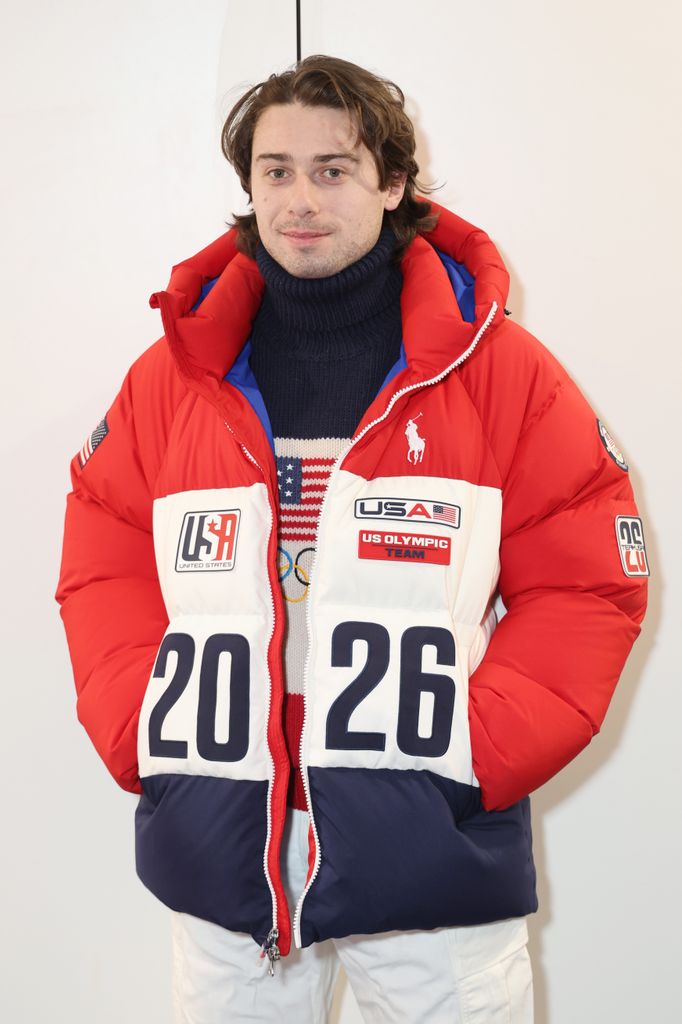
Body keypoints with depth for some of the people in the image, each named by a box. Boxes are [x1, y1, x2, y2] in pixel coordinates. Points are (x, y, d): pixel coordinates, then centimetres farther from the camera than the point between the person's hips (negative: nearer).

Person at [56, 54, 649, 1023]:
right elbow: (102, 565, 8)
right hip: (216, 860, 2)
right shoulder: (175, 371, 4)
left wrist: (484, 749, -11)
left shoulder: (498, 367, -2)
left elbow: (590, 576, -2)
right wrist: (144, 738, -4)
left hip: (436, 866, -2)